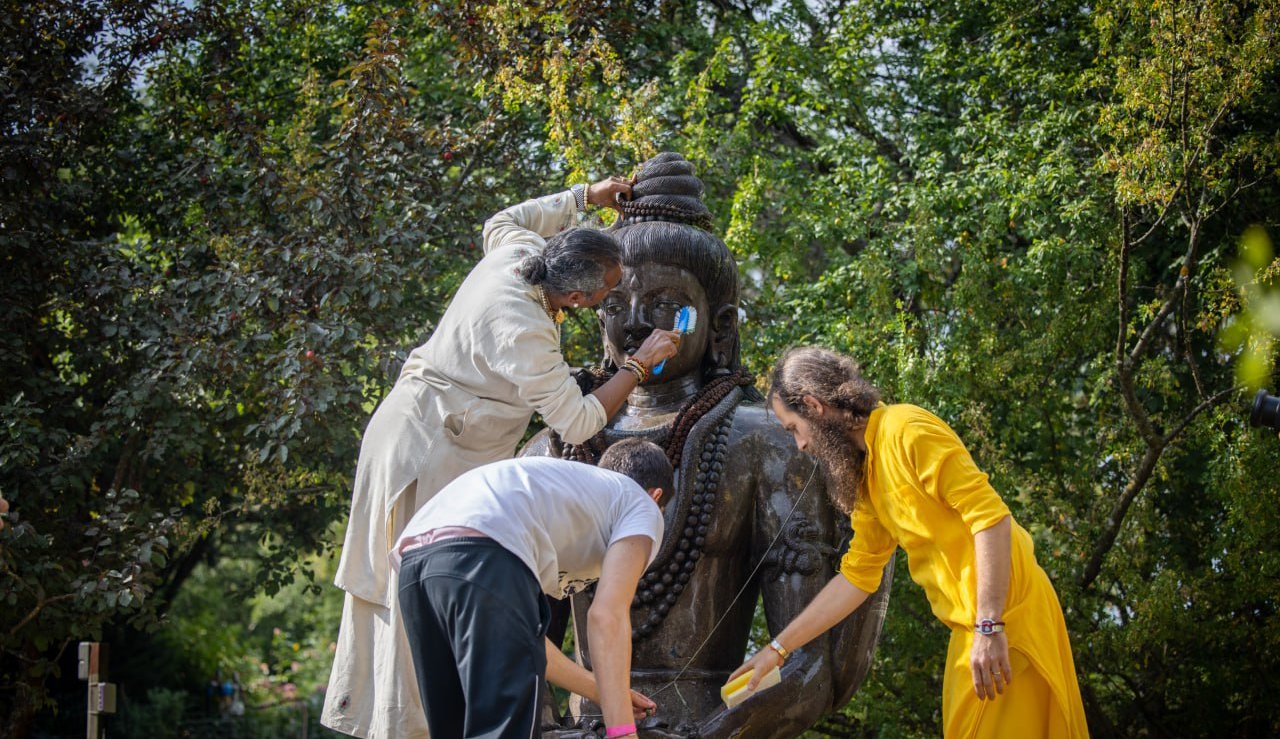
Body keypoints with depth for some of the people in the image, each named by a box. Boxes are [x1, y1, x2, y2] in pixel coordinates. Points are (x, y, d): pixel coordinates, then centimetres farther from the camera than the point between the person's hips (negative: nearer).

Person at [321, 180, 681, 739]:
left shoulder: (517, 251, -5)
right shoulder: (523, 333, -29)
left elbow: (504, 220, 22)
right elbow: (577, 421, -24)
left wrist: (587, 195, 22)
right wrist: (639, 365, -16)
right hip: (433, 451, -10)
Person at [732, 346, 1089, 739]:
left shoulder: (905, 430, -13)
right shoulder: (866, 476, 15)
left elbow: (992, 518, -19)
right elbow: (856, 577, 20)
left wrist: (989, 627, -23)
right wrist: (778, 649, 20)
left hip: (1003, 616, -9)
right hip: (972, 623, 9)